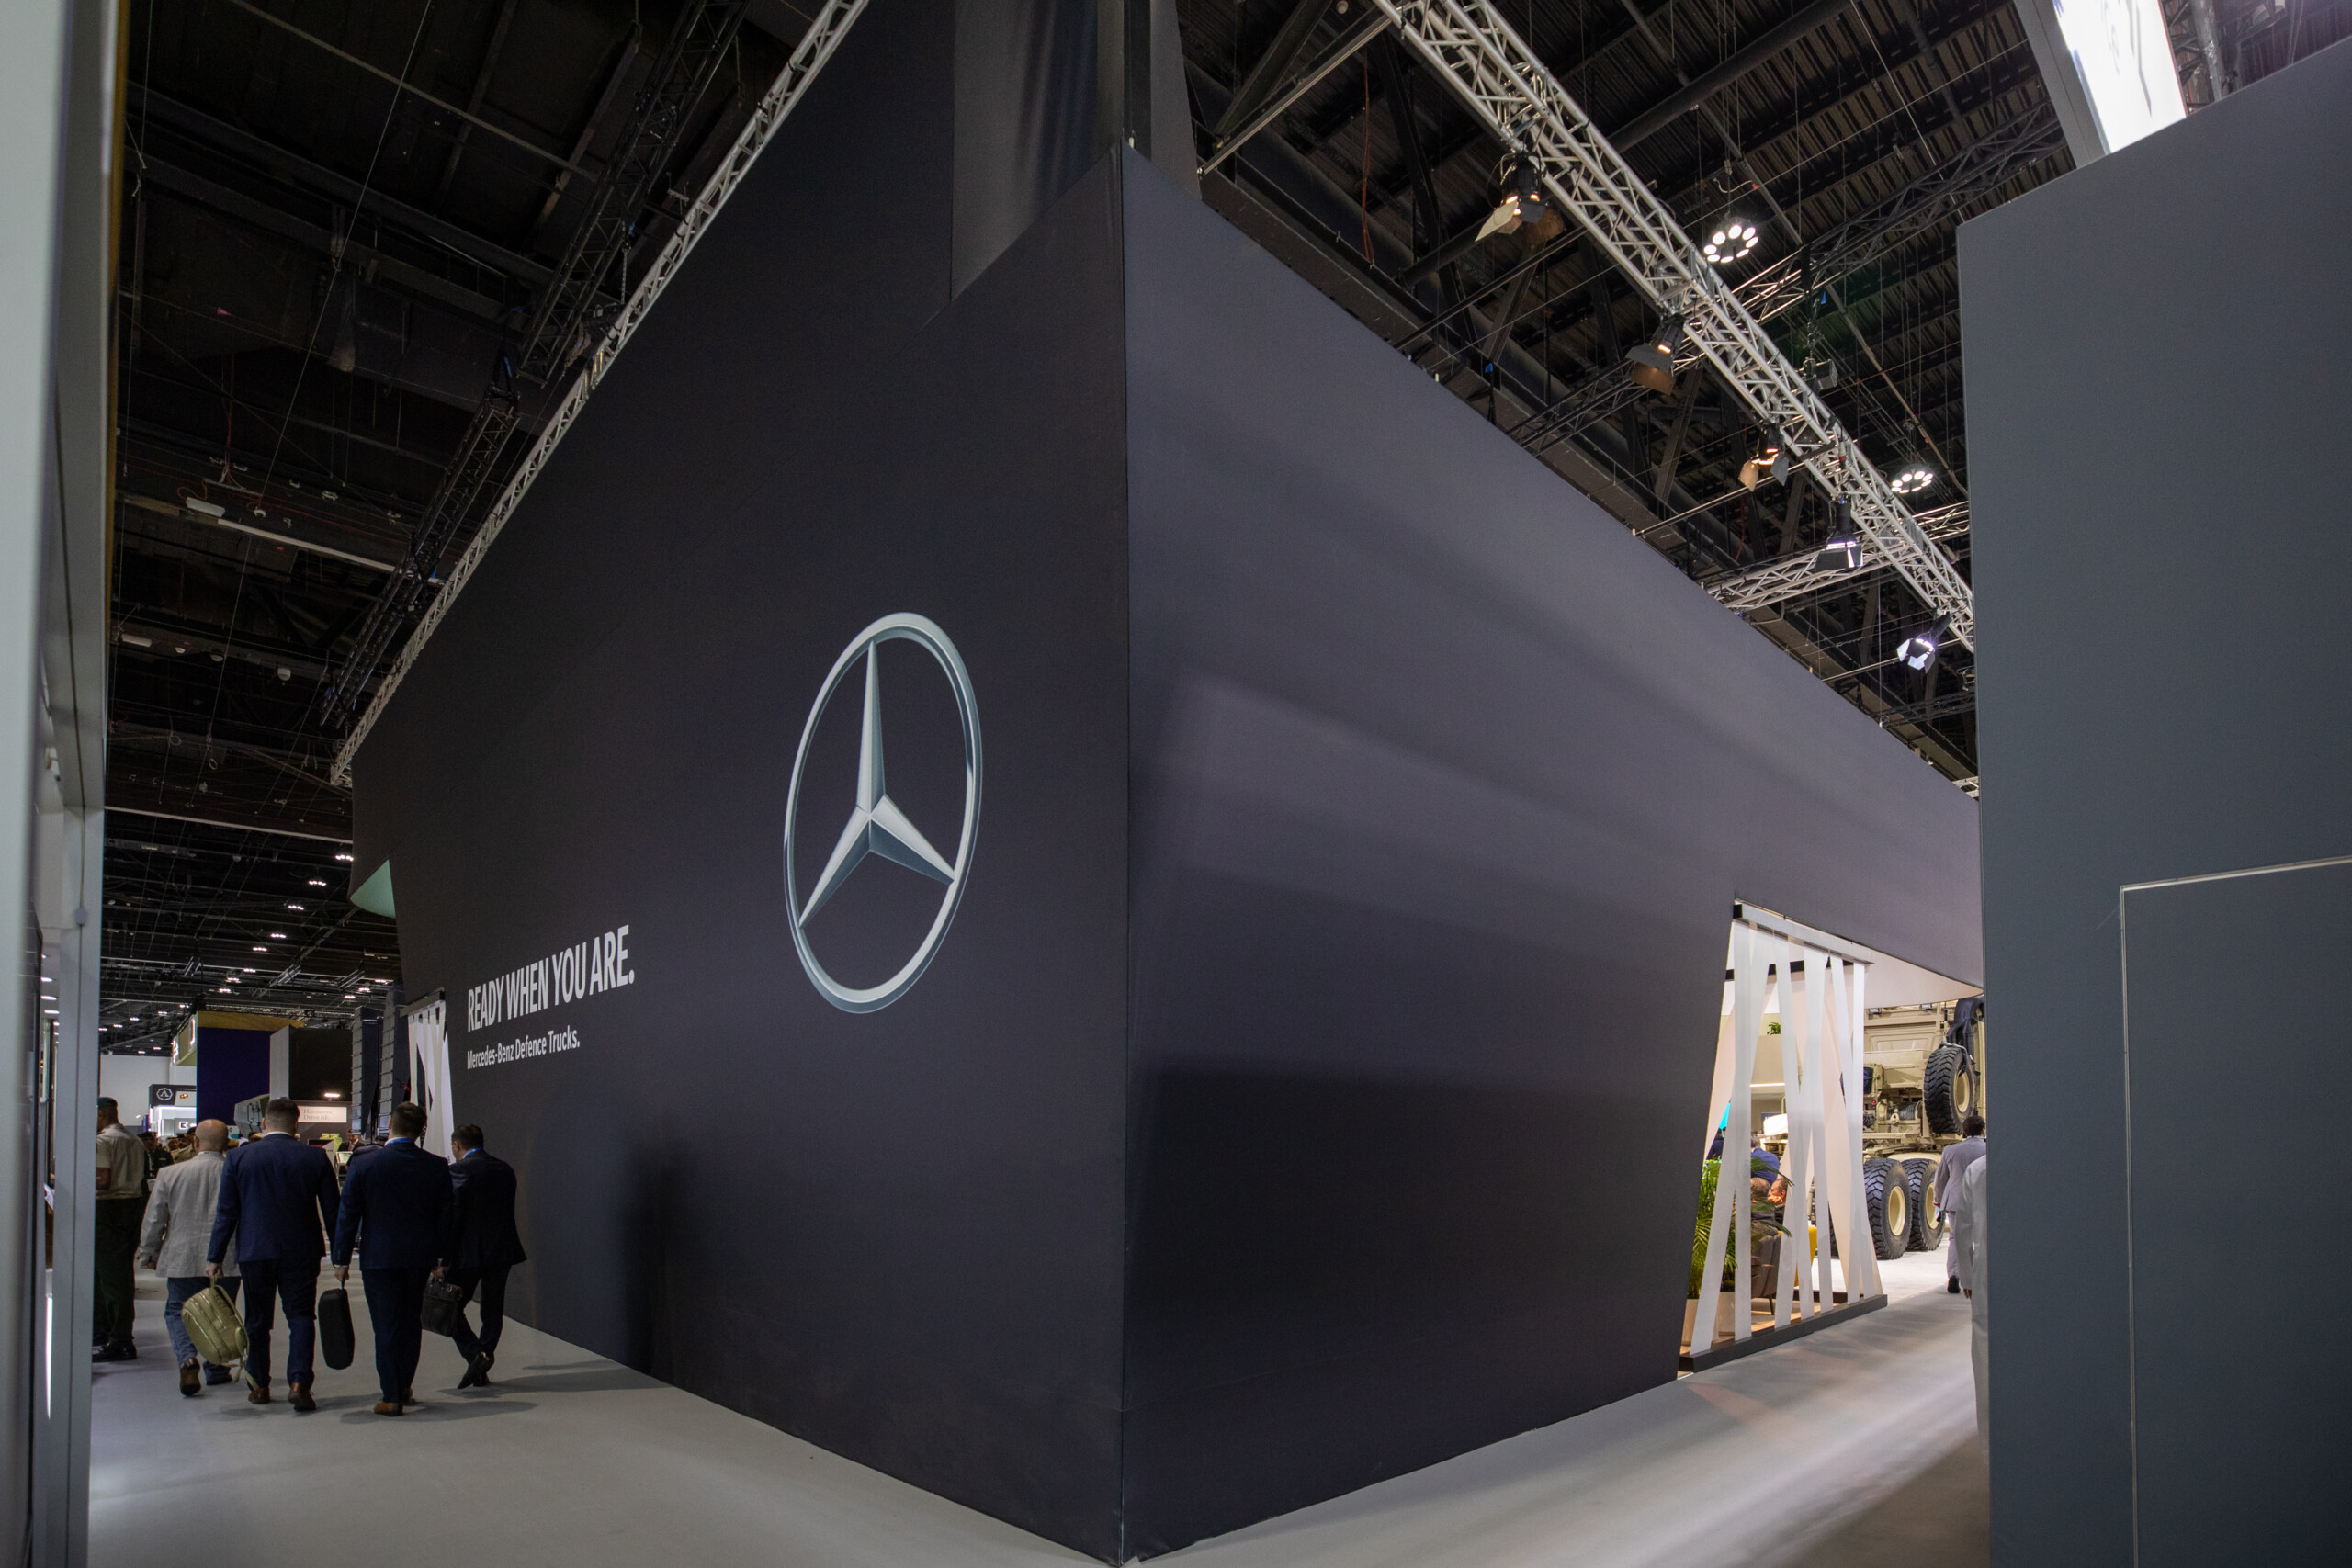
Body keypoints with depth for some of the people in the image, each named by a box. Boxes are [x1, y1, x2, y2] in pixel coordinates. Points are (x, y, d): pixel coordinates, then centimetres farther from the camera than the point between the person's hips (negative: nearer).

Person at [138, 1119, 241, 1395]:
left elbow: (154, 1220, 3)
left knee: (177, 1312, 11)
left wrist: (149, 1255, 18)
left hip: (183, 1259, 0)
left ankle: (188, 1358, -12)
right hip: (227, 1260, 0)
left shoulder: (170, 1174, -4)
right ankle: (217, 1369, 23)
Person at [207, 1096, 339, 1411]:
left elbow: (226, 1211, 0)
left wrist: (215, 1257, 6)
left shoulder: (239, 1157, -2)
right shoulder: (315, 1158, -4)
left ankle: (258, 1386, 22)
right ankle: (298, 1382, -11)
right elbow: (332, 1211, 0)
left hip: (254, 1252, 1)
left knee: (257, 1321, 14)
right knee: (301, 1317, 2)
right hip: (301, 1253, -1)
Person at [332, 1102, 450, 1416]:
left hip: (378, 1258, -2)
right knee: (411, 1322, 18)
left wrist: (342, 1259, 5)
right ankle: (405, 1387, 27)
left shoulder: (364, 1165, -9)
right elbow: (444, 1217, 2)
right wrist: (439, 1258, 13)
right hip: (420, 1257, 2)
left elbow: (348, 1215, -5)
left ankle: (391, 1397, 7)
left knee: (386, 1326, 4)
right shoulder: (437, 1167, -4)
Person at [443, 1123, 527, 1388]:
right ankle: (481, 1371, 13)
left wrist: (441, 1259, -9)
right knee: (492, 1312, 13)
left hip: (468, 1254, -5)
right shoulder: (505, 1169, 9)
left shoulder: (457, 1171, -10)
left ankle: (475, 1354, -8)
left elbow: (451, 1217, -13)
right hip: (501, 1250, 5)